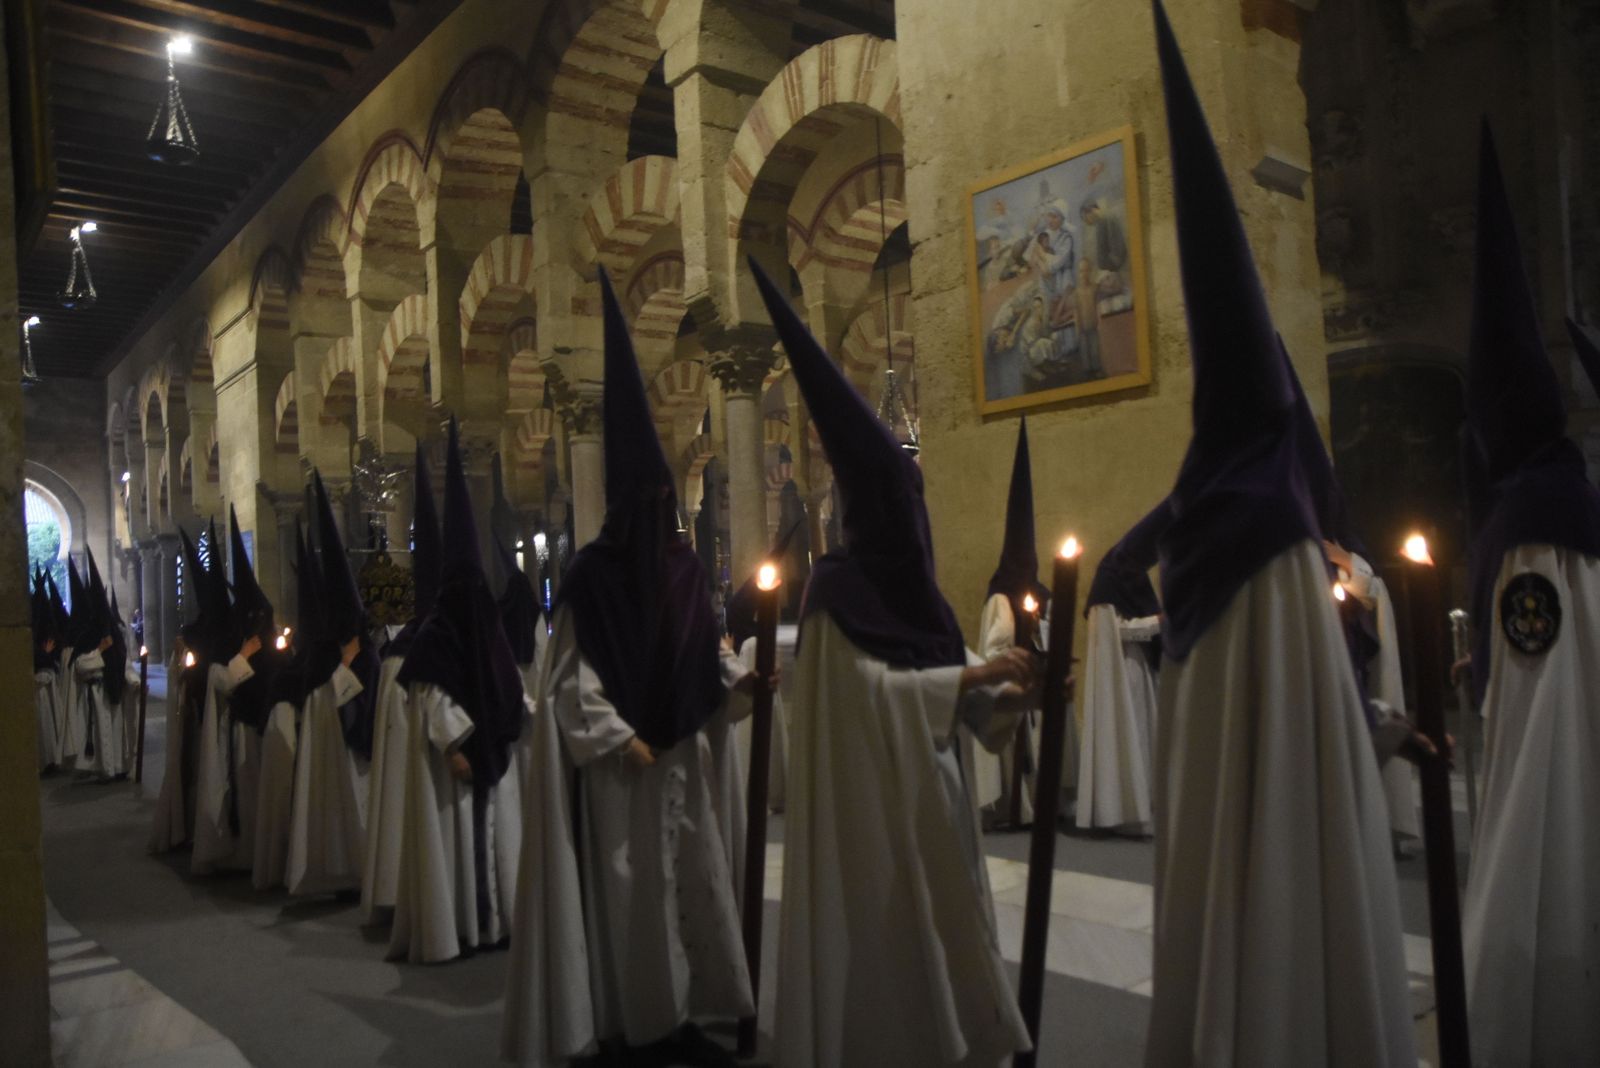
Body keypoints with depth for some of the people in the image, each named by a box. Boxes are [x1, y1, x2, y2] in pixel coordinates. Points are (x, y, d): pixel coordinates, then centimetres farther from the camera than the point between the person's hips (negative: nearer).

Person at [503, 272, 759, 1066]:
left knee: (690, 877, 9)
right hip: (618, 756, -6)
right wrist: (619, 737, -14)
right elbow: (573, 674, -10)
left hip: (680, 749, 6)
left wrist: (743, 677, -3)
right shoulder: (593, 573, -10)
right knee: (626, 885, 3)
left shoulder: (685, 566, 6)